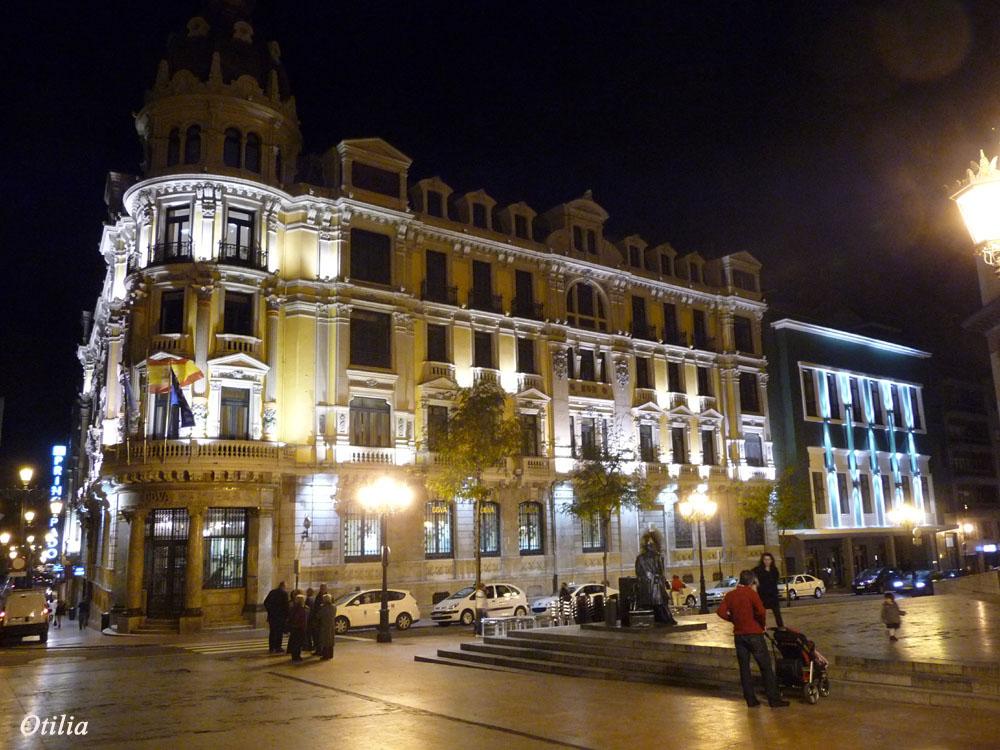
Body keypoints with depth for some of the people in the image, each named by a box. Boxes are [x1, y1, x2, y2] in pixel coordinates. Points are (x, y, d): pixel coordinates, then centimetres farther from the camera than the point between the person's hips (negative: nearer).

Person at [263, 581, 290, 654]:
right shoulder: (284, 593, -9)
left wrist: (269, 610, 14)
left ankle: (271, 648, 14)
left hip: (271, 615, 5)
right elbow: (286, 605, -12)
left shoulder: (272, 592, 7)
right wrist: (286, 616, -6)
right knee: (279, 632, 2)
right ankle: (277, 648, 1)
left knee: (272, 632, 12)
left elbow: (265, 602, 8)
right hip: (280, 615, -5)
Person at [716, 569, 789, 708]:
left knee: (744, 667, 10)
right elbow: (761, 611, -21)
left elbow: (720, 611, -3)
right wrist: (763, 624, -3)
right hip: (754, 633, -4)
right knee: (766, 667, 3)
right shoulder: (751, 593, -9)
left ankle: (751, 699, 11)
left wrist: (733, 619, 8)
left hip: (739, 634, 5)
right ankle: (774, 699, 3)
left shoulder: (730, 595, 5)